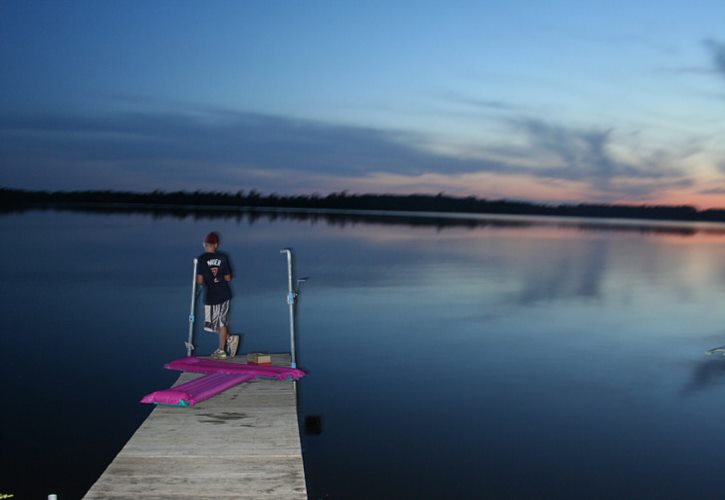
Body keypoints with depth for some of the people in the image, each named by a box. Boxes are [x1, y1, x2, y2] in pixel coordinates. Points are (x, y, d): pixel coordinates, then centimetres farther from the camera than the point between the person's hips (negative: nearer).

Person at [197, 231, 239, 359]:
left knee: (213, 324, 9)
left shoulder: (202, 259, -10)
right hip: (224, 294, 4)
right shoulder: (223, 257, -2)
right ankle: (221, 350, 13)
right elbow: (228, 278, 2)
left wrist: (203, 284, 10)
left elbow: (200, 281, -12)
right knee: (222, 322, 11)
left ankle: (229, 338, -10)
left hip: (210, 296, -4)